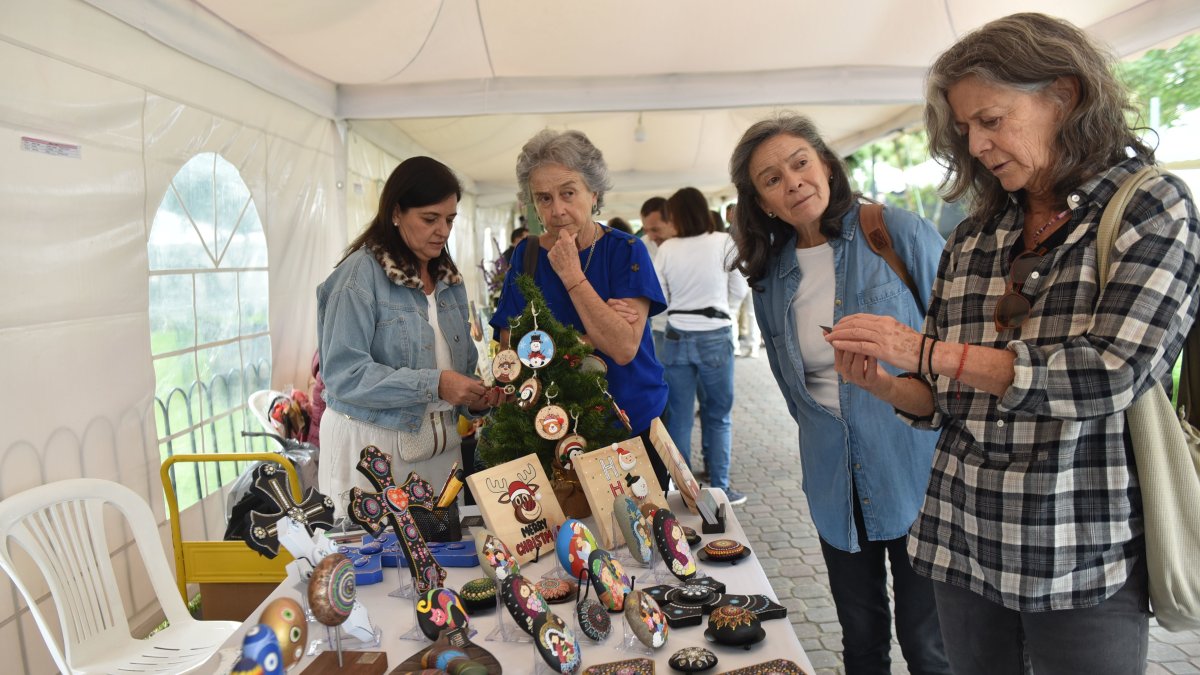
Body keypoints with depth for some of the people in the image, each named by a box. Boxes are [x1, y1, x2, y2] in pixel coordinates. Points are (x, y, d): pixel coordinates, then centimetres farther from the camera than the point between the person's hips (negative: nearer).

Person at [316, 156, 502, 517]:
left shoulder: (448, 278, 10)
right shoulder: (360, 274, -11)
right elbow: (343, 374, -19)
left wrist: (475, 397, -4)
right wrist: (434, 384, -24)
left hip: (439, 445, 6)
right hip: (372, 444, -6)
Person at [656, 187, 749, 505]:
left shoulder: (667, 249, -3)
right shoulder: (724, 243, -6)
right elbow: (740, 291, 0)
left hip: (677, 338, 2)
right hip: (715, 337, -1)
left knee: (679, 418, 10)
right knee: (719, 416, 11)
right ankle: (719, 487, 16)